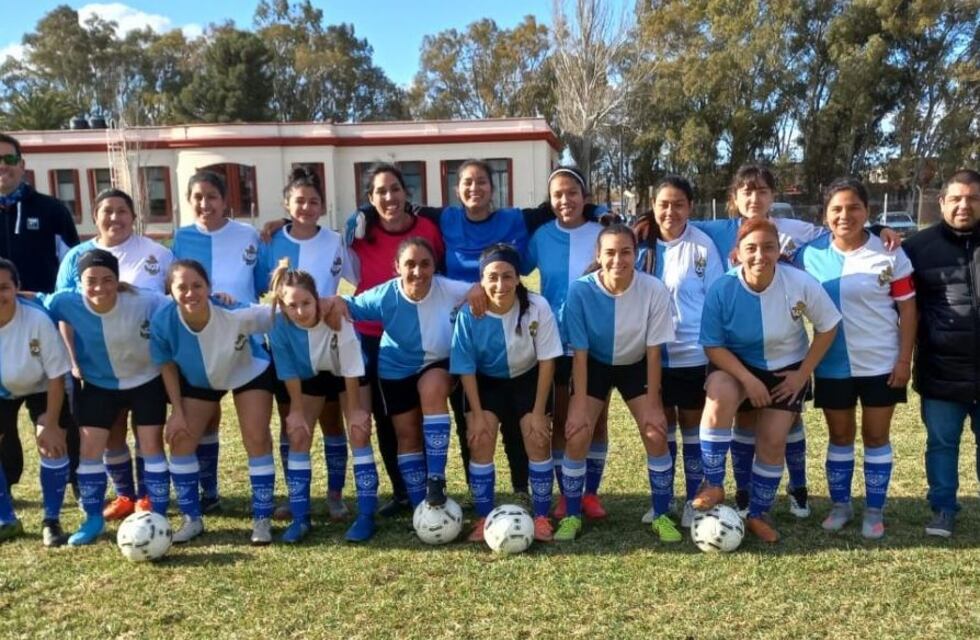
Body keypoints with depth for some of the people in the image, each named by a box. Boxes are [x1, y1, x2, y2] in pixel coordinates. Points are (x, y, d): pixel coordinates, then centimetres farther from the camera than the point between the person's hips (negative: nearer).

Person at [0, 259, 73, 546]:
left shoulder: (38, 320, -34)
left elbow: (56, 374, -22)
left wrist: (51, 423, -18)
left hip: (41, 387, -2)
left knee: (52, 446, -11)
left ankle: (51, 521, 7)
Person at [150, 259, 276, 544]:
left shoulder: (236, 313, -41)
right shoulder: (163, 321, -30)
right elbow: (167, 364, -11)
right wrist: (177, 411, -9)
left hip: (249, 373, -2)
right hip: (197, 380, 3)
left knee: (256, 439, -8)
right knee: (181, 441, -3)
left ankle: (262, 520, 6)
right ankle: (192, 519, 15)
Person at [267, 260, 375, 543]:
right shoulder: (278, 323, -31)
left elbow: (351, 368, -26)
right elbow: (288, 372, -17)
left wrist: (354, 409, -18)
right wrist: (297, 410, -11)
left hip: (348, 374, -2)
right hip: (311, 376, 3)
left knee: (359, 434, -12)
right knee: (298, 436, -5)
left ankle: (366, 515, -4)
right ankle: (300, 518, 6)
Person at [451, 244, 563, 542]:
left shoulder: (538, 307, -28)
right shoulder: (469, 314, -27)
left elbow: (546, 360, -17)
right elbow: (466, 368, -14)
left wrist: (539, 411, -14)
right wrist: (477, 414, -14)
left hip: (528, 378, 0)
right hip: (486, 382, 1)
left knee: (539, 441, -8)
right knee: (480, 442, -10)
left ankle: (541, 517, 10)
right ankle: (484, 518, 6)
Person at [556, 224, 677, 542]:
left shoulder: (654, 290, -26)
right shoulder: (580, 290, -27)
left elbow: (653, 350, -16)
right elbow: (580, 352, -18)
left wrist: (652, 404, -12)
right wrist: (580, 404, -18)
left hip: (636, 366, 1)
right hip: (595, 365, 0)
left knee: (656, 434, -10)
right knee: (577, 436, -12)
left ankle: (661, 516, 11)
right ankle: (572, 516, 8)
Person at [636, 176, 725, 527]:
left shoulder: (703, 245, -9)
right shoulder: (644, 243, 0)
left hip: (693, 354, -3)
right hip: (654, 353, 3)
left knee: (692, 426, 10)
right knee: (661, 426, 14)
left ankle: (693, 500, 24)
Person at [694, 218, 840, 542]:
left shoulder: (801, 283, -20)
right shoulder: (722, 289, -23)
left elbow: (827, 327, -6)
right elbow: (713, 346, -16)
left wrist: (802, 374, -9)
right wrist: (748, 380, -25)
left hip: (787, 369, 2)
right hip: (736, 365, -1)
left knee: (773, 441, -5)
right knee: (719, 395, -34)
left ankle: (758, 514, 18)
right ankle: (713, 484, -20)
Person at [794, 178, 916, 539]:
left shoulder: (890, 254, -8)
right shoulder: (810, 254, -4)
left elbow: (907, 308, -5)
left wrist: (904, 359, -8)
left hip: (881, 364, -1)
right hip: (832, 366, 2)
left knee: (876, 436, 10)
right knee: (840, 437, 14)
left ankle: (874, 511, 24)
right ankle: (840, 505, 29)